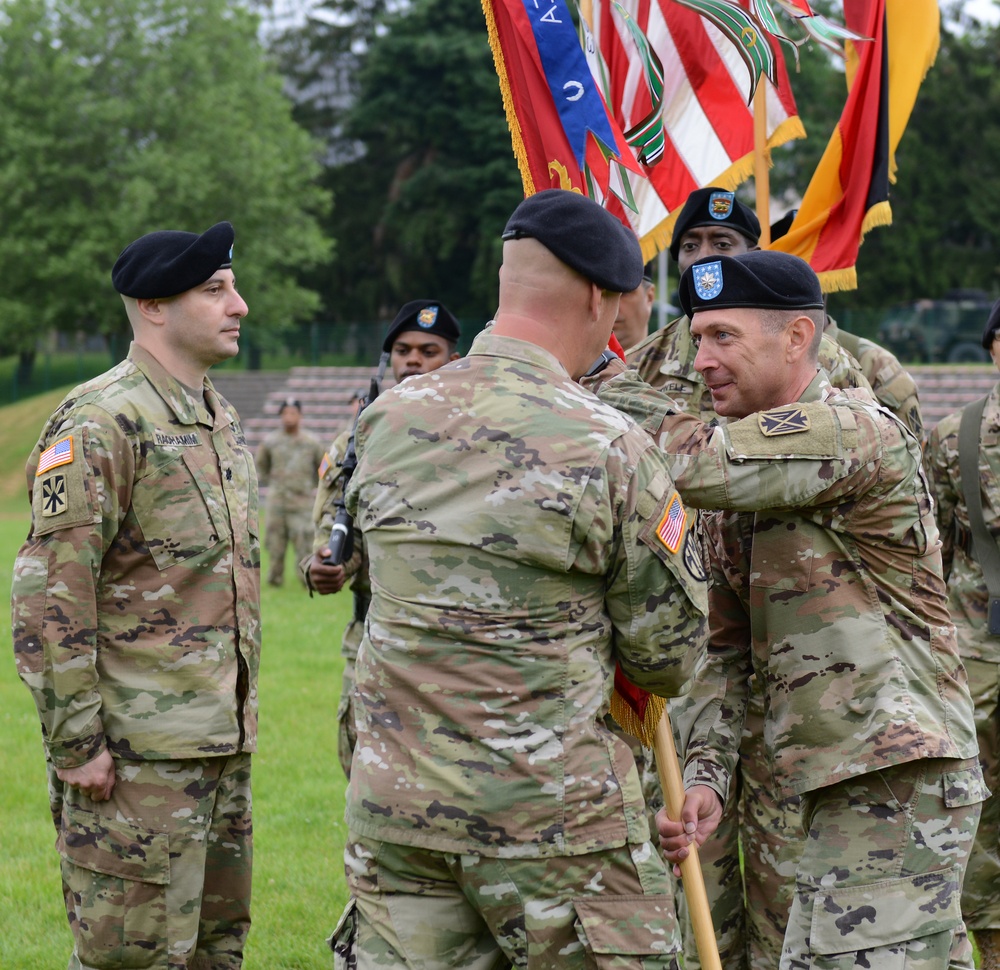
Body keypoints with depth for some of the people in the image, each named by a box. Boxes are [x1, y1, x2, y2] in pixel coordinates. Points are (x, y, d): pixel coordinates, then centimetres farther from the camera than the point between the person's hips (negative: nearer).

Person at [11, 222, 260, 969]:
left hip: (225, 739, 9)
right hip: (137, 751, -9)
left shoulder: (222, 420, 15)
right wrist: (75, 745, -19)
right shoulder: (101, 423, -14)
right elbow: (50, 597, -18)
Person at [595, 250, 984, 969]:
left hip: (898, 780, -10)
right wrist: (704, 776, 3)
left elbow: (698, 462, -28)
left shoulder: (855, 430, -13)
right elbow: (728, 648, 17)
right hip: (841, 784, 10)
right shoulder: (742, 477, 15)